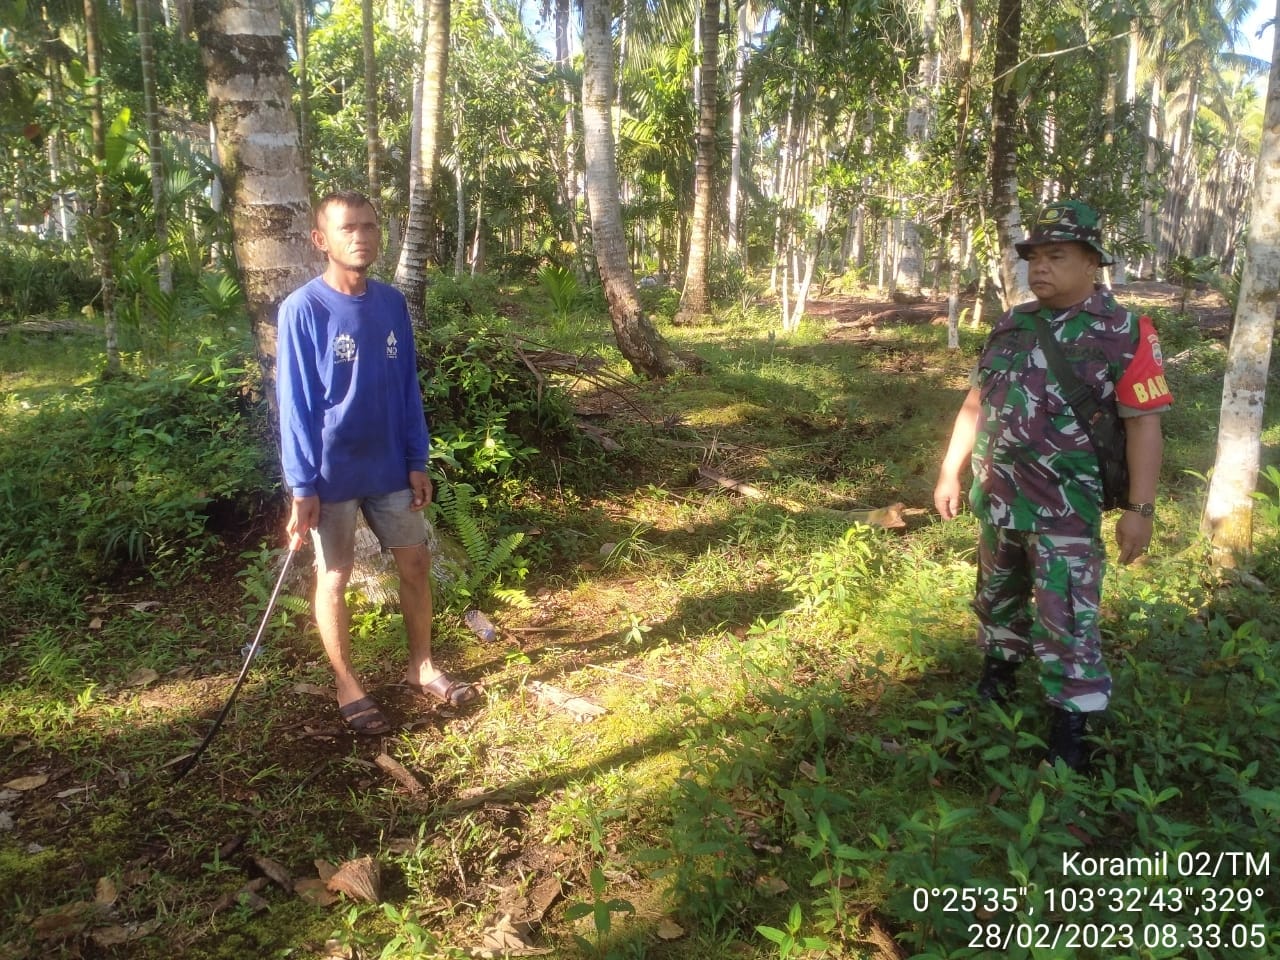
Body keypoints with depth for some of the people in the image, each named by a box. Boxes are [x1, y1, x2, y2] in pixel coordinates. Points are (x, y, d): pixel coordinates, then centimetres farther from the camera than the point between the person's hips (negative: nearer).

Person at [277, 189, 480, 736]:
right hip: (333, 473, -5)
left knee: (415, 563, 11)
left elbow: (407, 389, 7)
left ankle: (422, 668, 29)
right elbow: (294, 403, -12)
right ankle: (348, 688, 24)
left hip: (389, 466, 5)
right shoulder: (302, 310, -12)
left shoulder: (392, 304, 2)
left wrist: (417, 461, 5)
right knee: (334, 575, 8)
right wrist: (302, 487, -13)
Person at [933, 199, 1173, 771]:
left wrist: (1140, 509, -16)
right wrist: (949, 473, 12)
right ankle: (997, 679, 40)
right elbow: (976, 403, 13)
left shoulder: (1124, 333, -8)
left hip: (1065, 510, -6)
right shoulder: (1011, 325, 8)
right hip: (996, 499, 6)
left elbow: (1144, 423, -12)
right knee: (997, 597, 20)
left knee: (1065, 620, -4)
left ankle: (1069, 734, 6)